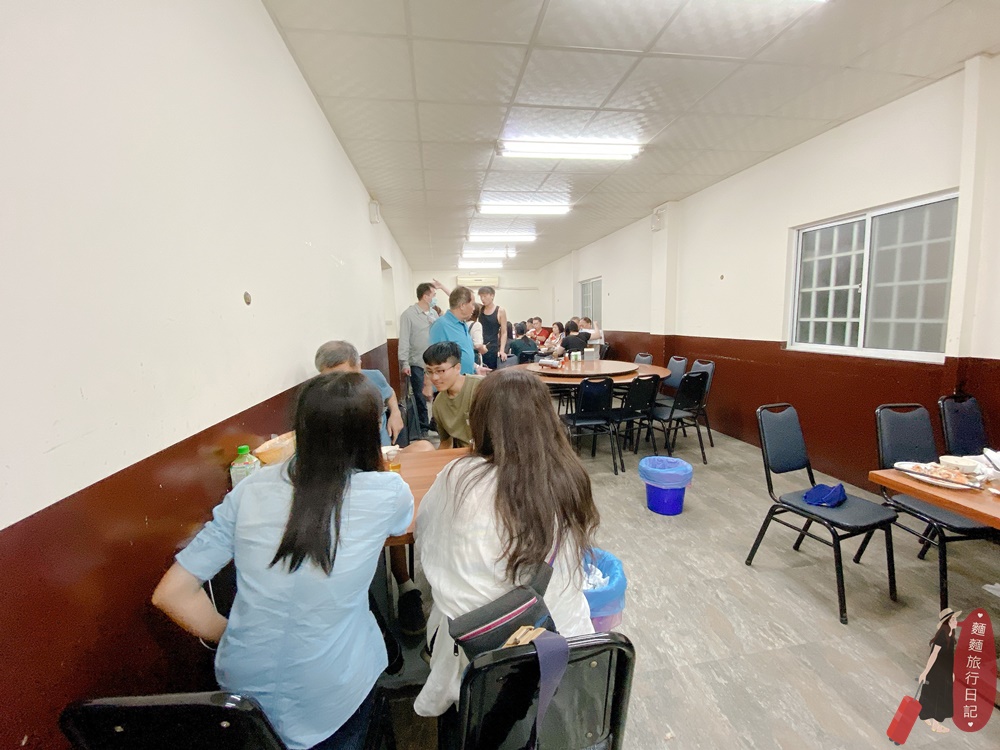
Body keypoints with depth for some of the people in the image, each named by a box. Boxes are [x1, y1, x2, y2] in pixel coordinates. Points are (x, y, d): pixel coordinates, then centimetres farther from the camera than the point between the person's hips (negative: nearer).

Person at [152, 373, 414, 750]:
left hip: (244, 684, 4)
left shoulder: (252, 488, -11)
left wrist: (231, 636, 5)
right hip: (329, 700, -3)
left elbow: (171, 593, -4)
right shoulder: (387, 493, -19)